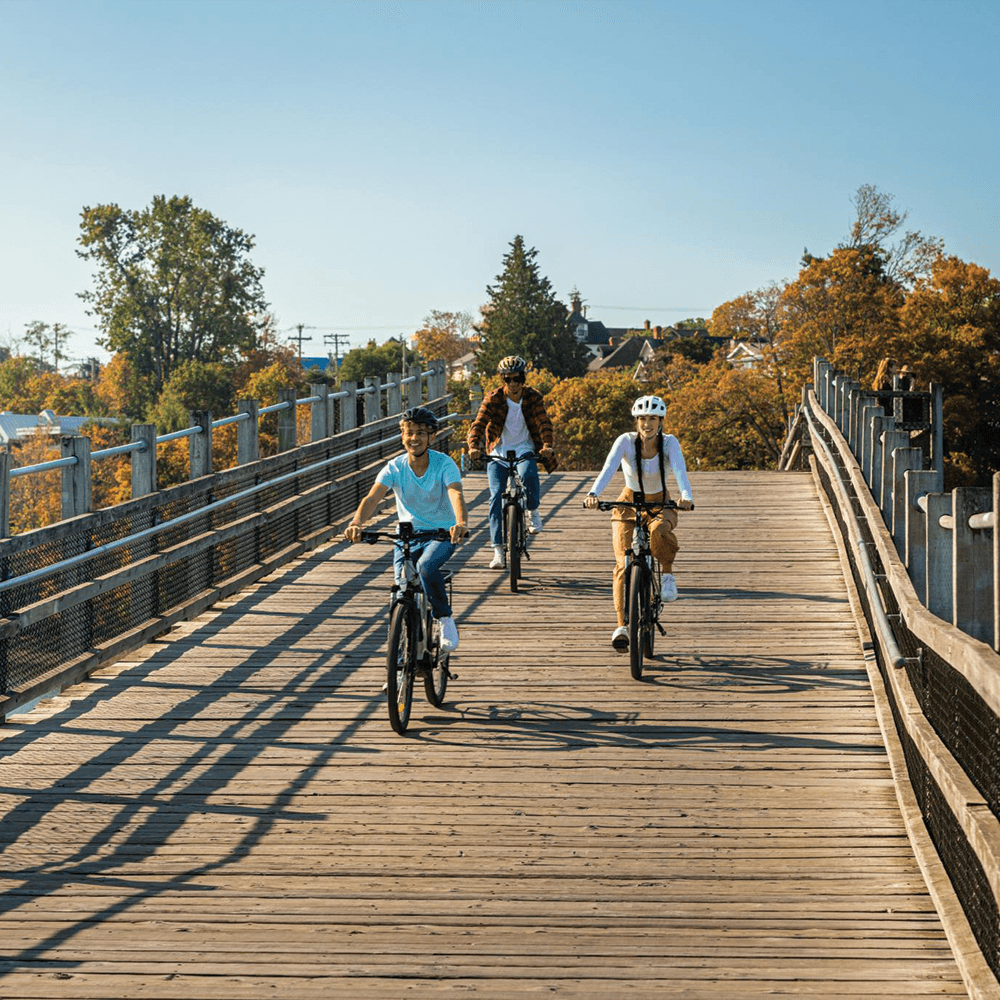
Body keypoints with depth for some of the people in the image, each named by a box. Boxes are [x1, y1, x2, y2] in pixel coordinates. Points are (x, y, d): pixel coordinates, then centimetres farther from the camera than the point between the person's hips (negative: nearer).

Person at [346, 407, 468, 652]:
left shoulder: (444, 464, -13)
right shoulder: (395, 467, -7)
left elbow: (456, 495, -30)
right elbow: (372, 498, -21)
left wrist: (461, 523, -52)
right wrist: (356, 523, -42)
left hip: (441, 534, -3)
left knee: (426, 567, -34)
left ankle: (445, 619, -11)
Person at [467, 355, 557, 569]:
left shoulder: (533, 397, -5)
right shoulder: (494, 399, -9)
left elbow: (544, 423, -17)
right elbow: (478, 424, -19)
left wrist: (547, 446, -37)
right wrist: (474, 446, -39)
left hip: (524, 449, 0)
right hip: (498, 451, 0)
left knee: (528, 475, -33)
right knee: (496, 496, -14)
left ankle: (533, 511, -2)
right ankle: (498, 550, -13)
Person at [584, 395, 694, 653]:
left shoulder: (669, 443, -16)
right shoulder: (626, 441, -17)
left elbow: (680, 471, -32)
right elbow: (608, 469, -32)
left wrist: (686, 496, -53)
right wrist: (593, 494, -51)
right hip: (629, 504, 0)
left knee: (659, 530, -37)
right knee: (623, 564, -16)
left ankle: (668, 575, -9)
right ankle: (621, 626, -11)